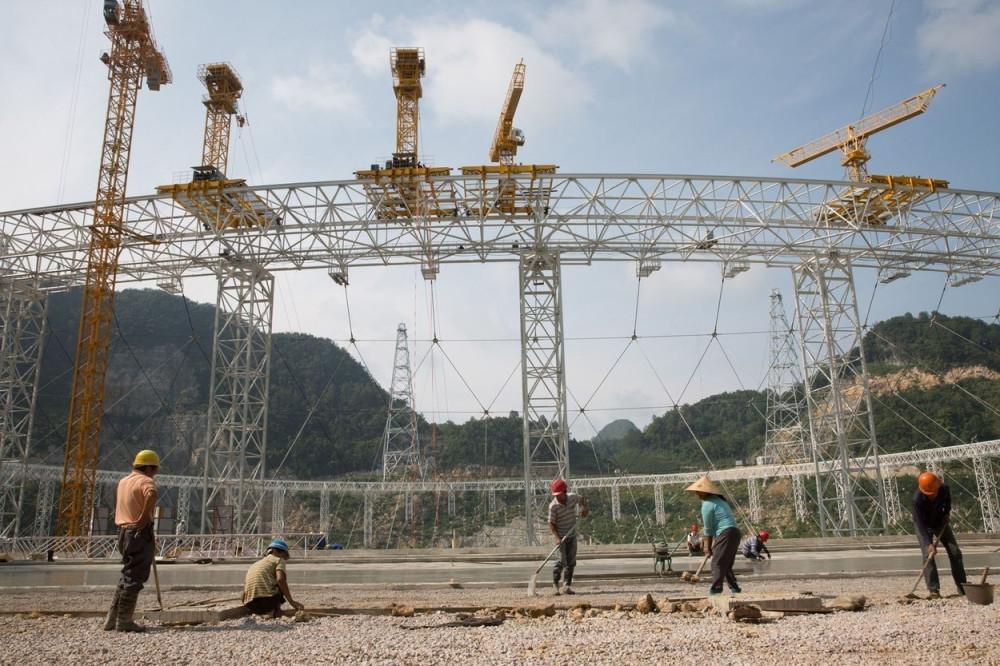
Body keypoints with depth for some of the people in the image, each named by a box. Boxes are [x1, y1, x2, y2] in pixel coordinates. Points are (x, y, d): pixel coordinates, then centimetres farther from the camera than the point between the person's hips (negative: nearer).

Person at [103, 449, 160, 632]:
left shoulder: (123, 481, 18)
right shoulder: (145, 481, -10)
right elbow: (151, 495, -34)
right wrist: (144, 518, -25)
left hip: (123, 531, 9)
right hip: (140, 533, -9)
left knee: (127, 575, 18)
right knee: (134, 577, -2)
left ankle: (111, 618, 20)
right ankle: (124, 621, 1)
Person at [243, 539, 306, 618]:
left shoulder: (254, 565, 28)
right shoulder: (279, 560, 10)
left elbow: (244, 594, 22)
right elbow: (280, 579, -11)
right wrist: (291, 601, -9)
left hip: (250, 606, 6)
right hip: (268, 601, -6)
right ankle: (276, 610, 9)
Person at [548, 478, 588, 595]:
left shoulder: (573, 497, -8)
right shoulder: (553, 505, -18)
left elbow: (583, 499, 14)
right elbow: (551, 523, -14)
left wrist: (585, 508, -6)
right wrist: (557, 538, -23)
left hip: (572, 535, 4)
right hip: (560, 536, -4)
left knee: (571, 561, 5)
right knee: (562, 561, -11)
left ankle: (567, 586, 14)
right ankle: (555, 583, 7)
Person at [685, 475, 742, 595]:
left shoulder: (707, 504, -7)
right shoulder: (718, 500, 22)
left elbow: (708, 529, -3)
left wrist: (708, 548, 5)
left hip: (726, 533, -10)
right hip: (735, 532, 10)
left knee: (717, 563, -11)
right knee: (726, 564, 16)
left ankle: (716, 589, -18)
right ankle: (735, 588, 14)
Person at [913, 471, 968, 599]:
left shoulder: (944, 489, -26)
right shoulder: (917, 499, -36)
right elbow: (920, 523, -31)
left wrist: (947, 513, -8)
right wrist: (929, 543, -36)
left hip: (941, 522, 4)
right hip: (924, 525, -4)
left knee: (955, 552, 2)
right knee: (928, 555, -16)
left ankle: (962, 587, 15)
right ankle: (933, 589, -11)